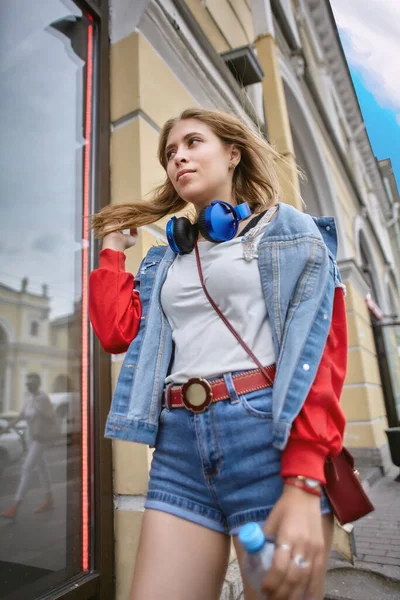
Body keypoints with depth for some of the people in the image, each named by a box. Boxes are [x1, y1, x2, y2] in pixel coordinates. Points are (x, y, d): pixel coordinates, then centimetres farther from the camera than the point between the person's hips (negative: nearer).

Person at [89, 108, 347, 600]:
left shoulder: (293, 234, 5)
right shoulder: (165, 259, 20)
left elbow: (320, 351, -6)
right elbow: (118, 331, 10)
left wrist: (304, 482, -16)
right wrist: (113, 249, 18)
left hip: (271, 439, -3)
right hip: (179, 447, 4)